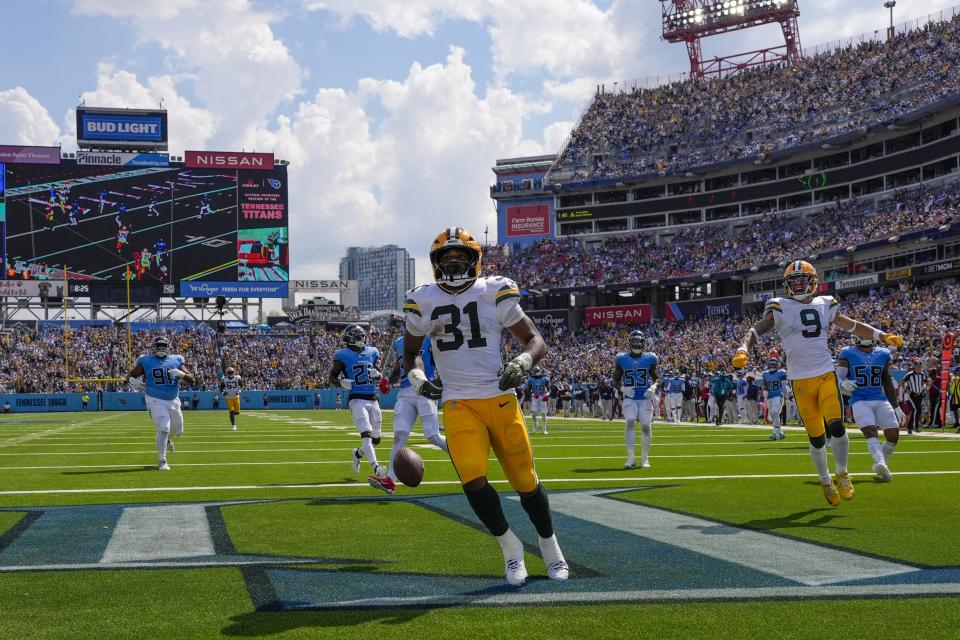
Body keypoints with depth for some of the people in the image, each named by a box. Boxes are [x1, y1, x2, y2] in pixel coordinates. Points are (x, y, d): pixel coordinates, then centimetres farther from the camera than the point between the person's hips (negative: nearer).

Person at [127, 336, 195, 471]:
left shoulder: (176, 360, 1)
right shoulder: (146, 361, -4)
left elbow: (191, 379, -2)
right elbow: (130, 375, 3)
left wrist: (181, 373, -22)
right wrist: (132, 381, -21)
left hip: (173, 400, 4)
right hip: (156, 400, -4)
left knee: (178, 430, 16)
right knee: (163, 428, -17)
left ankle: (167, 439, 53)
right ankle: (162, 461, -7)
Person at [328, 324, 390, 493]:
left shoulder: (372, 353, 12)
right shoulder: (343, 356, -2)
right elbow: (331, 378, 4)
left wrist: (377, 375, -1)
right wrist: (341, 382, -16)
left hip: (373, 399, 6)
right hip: (357, 400, -6)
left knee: (375, 439, 13)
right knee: (366, 434, -21)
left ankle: (358, 453, 43)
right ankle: (377, 470, -34)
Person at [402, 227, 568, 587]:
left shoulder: (494, 294, 0)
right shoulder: (424, 303, 6)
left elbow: (535, 341, 1)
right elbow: (410, 351, 21)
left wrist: (523, 362, -21)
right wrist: (414, 376, -1)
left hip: (500, 399, 0)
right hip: (458, 405, 1)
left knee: (525, 480, 3)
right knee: (473, 479, -18)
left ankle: (549, 545, 29)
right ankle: (509, 546, 4)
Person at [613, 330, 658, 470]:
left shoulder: (650, 358, 3)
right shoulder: (622, 359, 2)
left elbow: (656, 378, 14)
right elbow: (616, 381, 10)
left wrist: (653, 387, -7)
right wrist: (623, 388, -11)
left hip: (645, 398, 1)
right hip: (629, 398, -1)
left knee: (646, 426, -7)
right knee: (630, 422, -21)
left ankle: (645, 458, 11)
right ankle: (631, 458, -20)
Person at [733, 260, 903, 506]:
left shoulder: (824, 305, 9)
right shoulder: (780, 307, -2)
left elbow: (853, 326, 19)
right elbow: (757, 330, -11)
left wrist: (884, 336, 15)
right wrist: (743, 350, -30)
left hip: (827, 375, 2)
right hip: (800, 381, -2)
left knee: (836, 426, -14)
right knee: (816, 437, 3)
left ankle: (842, 473, 12)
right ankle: (826, 482, 25)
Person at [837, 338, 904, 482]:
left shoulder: (883, 354, 13)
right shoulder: (848, 354, 3)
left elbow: (888, 383, 19)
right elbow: (838, 377, 1)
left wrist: (896, 407, 20)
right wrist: (843, 384, -24)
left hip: (881, 400, 4)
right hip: (860, 401, -4)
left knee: (893, 434, -8)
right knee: (870, 431, -25)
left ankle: (880, 465, 12)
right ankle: (881, 464, -44)